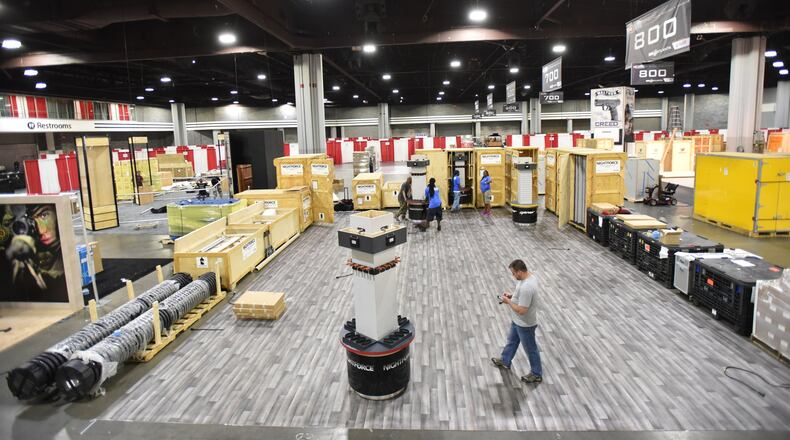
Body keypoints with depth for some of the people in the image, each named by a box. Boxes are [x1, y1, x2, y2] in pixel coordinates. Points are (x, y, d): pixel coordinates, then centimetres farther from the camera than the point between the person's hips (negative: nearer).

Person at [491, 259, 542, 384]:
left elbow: (521, 310, -33)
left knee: (530, 348, 11)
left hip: (525, 324, -10)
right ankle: (505, 361, 49)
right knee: (512, 340, 28)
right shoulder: (529, 276, -6)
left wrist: (508, 301, -20)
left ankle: (536, 374, 31)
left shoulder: (526, 287, -38)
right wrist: (512, 295, 1)